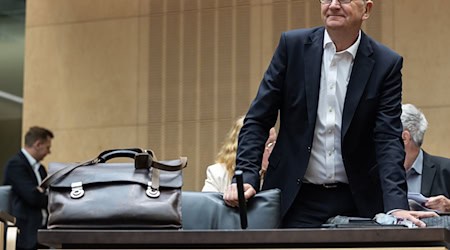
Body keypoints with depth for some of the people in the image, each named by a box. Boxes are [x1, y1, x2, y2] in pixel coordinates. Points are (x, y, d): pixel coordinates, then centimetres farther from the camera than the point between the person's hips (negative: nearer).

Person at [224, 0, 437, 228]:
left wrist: (397, 206, -21)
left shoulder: (386, 64, -2)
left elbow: (389, 139, -8)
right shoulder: (293, 45, -1)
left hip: (357, 201, 0)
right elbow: (257, 120, 0)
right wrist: (246, 176, -13)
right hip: (296, 199, 0)